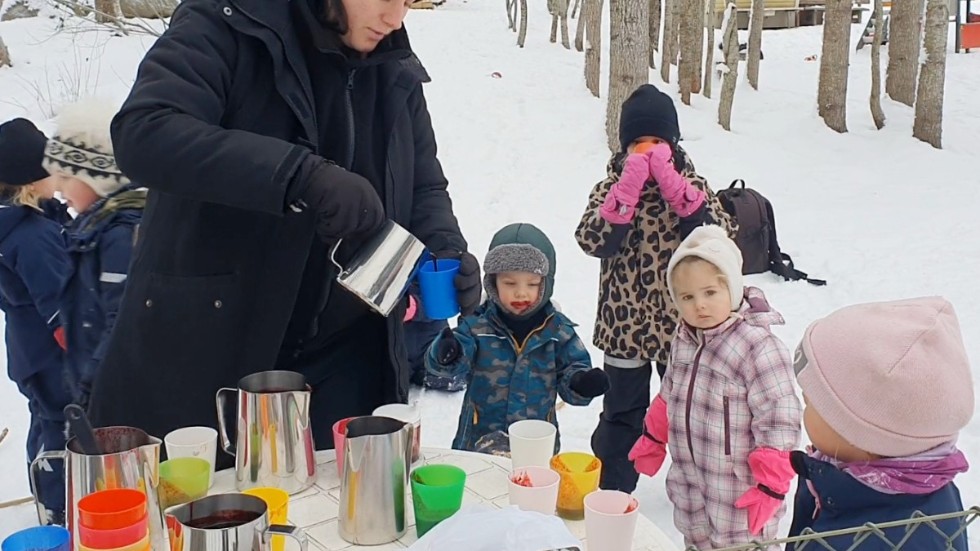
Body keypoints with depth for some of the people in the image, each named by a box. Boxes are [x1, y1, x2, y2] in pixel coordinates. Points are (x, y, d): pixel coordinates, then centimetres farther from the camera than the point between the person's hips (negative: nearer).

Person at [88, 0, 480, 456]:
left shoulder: (397, 73, 9)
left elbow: (423, 187, 16)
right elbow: (142, 133, -24)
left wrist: (445, 247, -7)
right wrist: (303, 174, -34)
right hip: (201, 349, -4)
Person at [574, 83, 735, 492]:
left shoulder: (691, 184, -1)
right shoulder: (612, 188, -3)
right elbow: (592, 241, -20)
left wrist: (674, 187, -23)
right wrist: (629, 188, -26)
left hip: (681, 322, 1)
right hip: (625, 322, -1)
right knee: (622, 413, 11)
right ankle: (611, 493, 26)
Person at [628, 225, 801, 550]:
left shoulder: (758, 346, -24)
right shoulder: (684, 340, 1)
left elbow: (779, 421, -22)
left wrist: (771, 486, -20)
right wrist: (652, 440, 23)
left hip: (739, 489, -7)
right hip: (690, 481, 7)